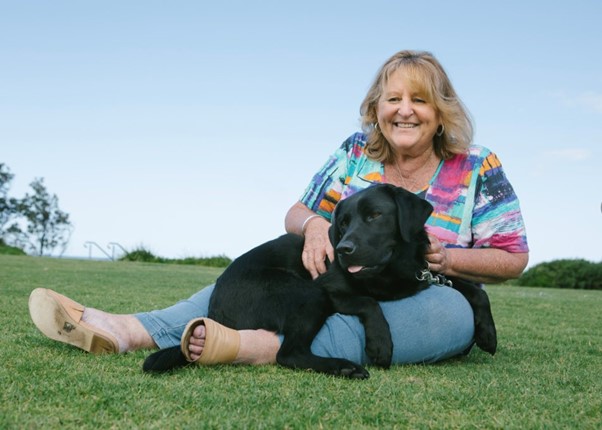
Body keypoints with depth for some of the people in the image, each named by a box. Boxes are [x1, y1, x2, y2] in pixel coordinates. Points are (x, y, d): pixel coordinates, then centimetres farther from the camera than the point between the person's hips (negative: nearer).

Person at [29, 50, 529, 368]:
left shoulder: (478, 168, -3)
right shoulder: (356, 153, 4)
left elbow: (513, 259, -2)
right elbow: (296, 215, 6)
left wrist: (438, 256, -19)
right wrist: (314, 224, -19)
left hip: (425, 302, -3)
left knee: (452, 310, -39)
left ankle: (267, 346, -57)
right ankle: (129, 331, -41)